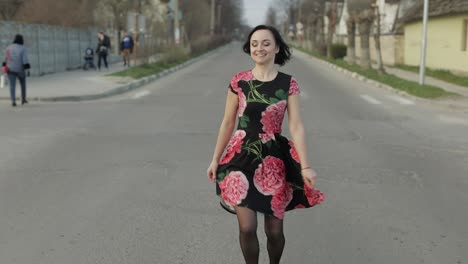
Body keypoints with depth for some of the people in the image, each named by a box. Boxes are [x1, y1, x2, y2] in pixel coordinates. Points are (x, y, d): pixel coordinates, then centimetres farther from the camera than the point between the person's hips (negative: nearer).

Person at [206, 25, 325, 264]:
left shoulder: (288, 84, -3)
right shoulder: (238, 81, -2)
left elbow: (296, 126, -6)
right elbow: (227, 123, 5)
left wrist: (305, 166, -12)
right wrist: (215, 159, 8)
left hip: (274, 160, 0)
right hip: (242, 157, 0)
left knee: (274, 230, 7)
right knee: (247, 228, -7)